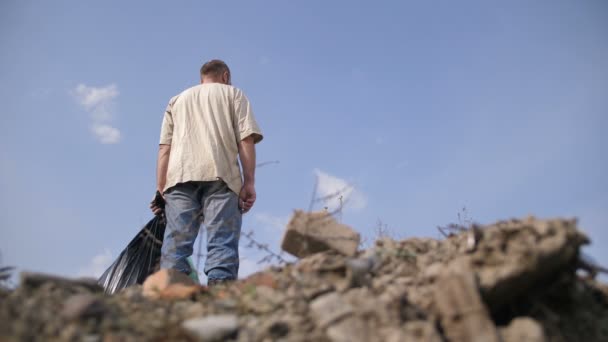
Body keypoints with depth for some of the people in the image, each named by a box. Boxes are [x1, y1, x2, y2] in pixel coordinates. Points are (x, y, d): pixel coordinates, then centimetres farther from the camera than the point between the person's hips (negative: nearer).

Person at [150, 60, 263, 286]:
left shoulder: (177, 100, 30)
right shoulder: (233, 93, 21)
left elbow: (164, 148, 17)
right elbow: (246, 138, 5)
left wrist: (160, 189, 13)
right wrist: (249, 182, 0)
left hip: (180, 175, 3)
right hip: (220, 174, -2)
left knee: (175, 244, -4)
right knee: (222, 243, -10)